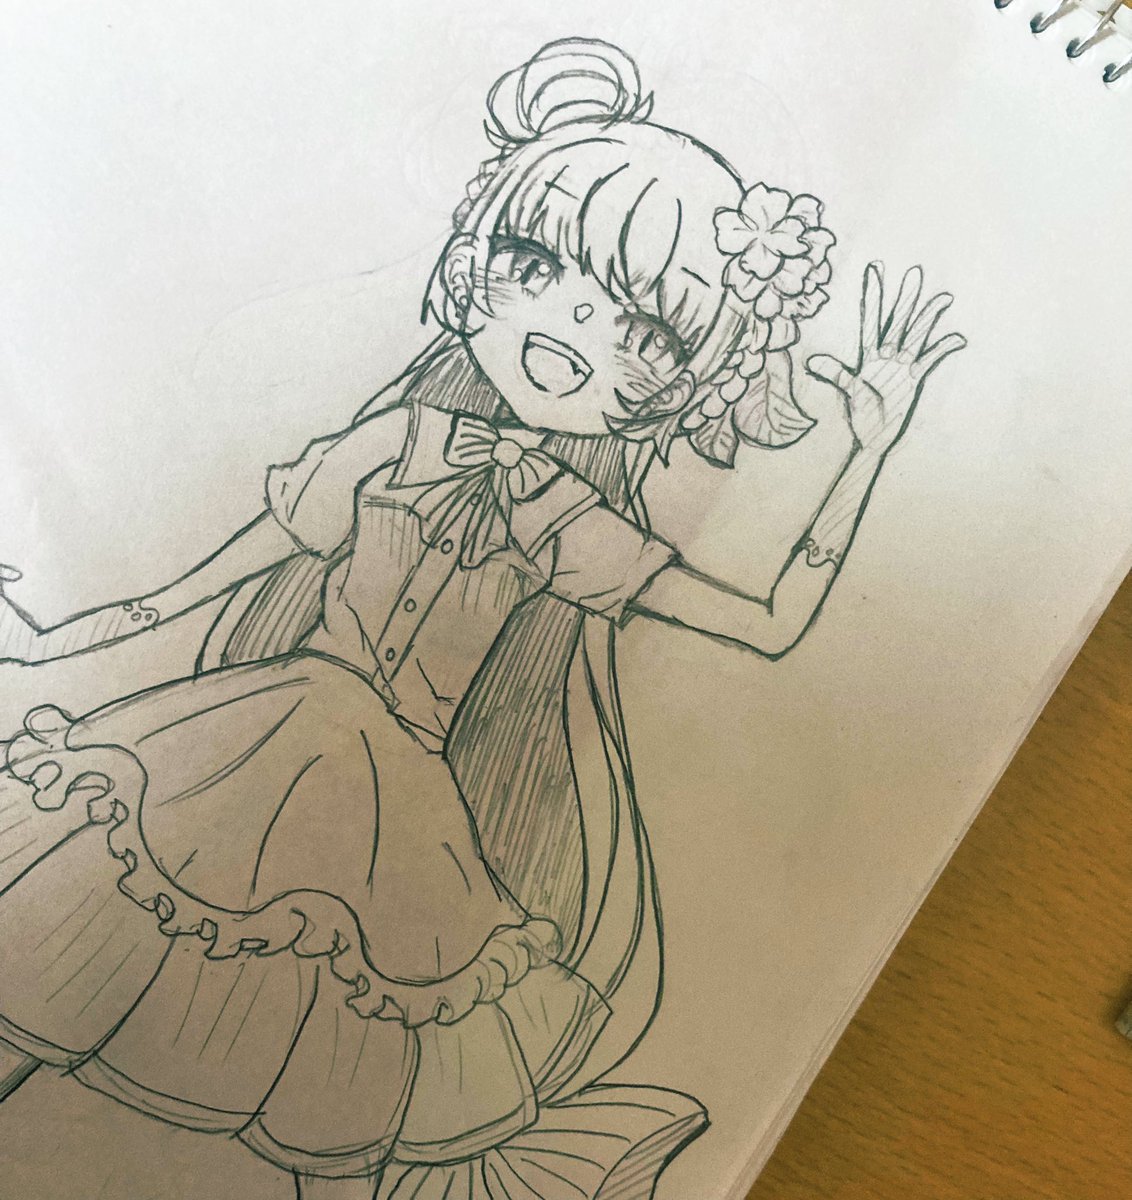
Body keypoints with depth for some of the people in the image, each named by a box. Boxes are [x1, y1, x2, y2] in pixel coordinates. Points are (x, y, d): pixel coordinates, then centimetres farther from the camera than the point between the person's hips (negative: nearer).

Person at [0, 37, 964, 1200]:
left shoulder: (577, 533, -3)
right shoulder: (394, 442, 1)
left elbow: (773, 621, -2)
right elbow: (234, 562, 9)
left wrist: (872, 443, -1)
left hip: (394, 802, -2)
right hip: (269, 742, 3)